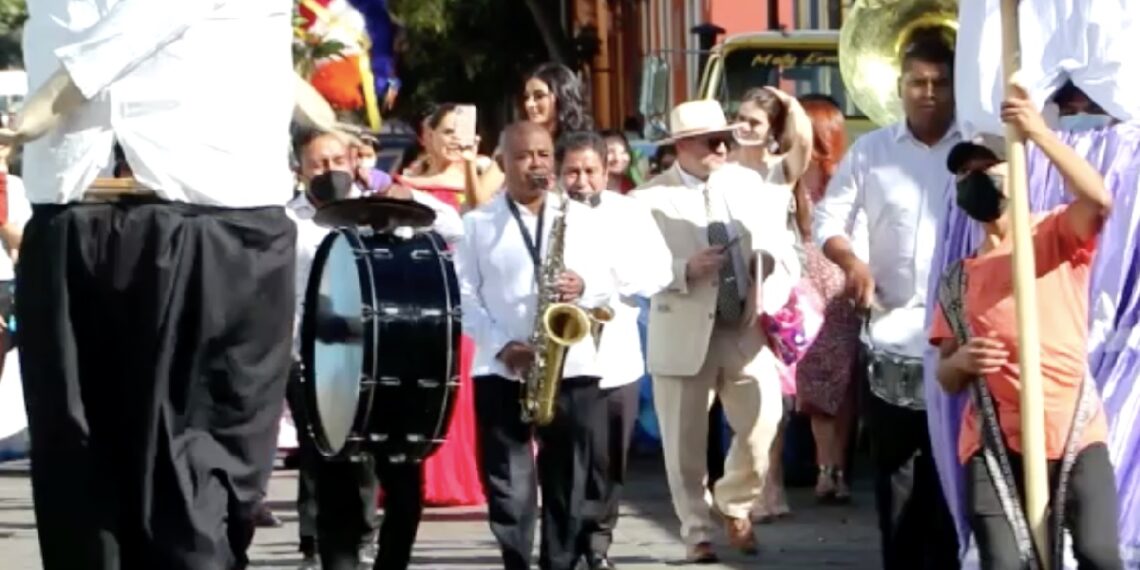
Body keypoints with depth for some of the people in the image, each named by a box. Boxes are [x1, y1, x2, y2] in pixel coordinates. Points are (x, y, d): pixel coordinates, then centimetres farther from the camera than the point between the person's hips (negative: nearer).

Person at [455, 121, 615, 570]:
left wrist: (584, 288, -14)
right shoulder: (478, 223, 5)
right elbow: (466, 295, -1)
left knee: (567, 482, 3)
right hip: (501, 371, -1)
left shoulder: (580, 217, 11)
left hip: (571, 367, 1)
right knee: (507, 484, -4)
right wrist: (502, 346, -14)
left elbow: (606, 285, 10)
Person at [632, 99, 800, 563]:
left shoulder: (750, 185, 8)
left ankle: (735, 504, 18)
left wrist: (770, 302, -8)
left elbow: (781, 251, 8)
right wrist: (686, 270, -25)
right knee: (686, 445, 4)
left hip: (748, 329, 2)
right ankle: (697, 532, 18)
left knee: (764, 422, -8)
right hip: (684, 334, -2)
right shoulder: (650, 198, -3)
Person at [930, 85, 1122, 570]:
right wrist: (960, 361, -7)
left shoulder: (1056, 236, 10)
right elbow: (947, 380, 18)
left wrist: (1038, 133, -21)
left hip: (1075, 431, -3)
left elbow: (1098, 199, -14)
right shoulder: (958, 280, 19)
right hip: (996, 441, 3)